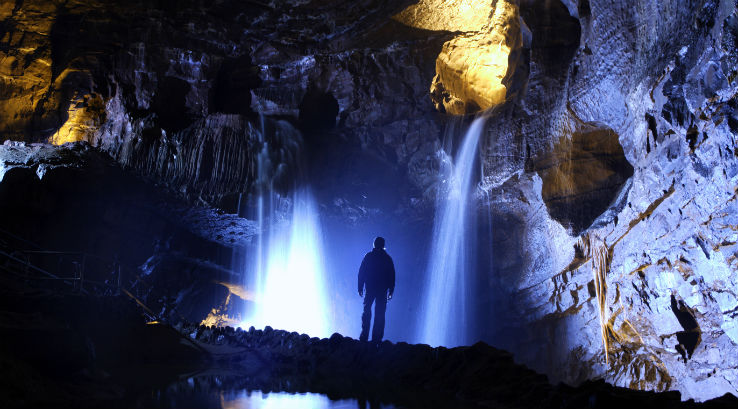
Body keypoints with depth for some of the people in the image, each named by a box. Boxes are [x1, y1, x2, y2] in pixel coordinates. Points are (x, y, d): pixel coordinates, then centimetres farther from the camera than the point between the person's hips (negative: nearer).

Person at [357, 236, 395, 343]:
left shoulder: (368, 256, 0)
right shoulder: (387, 258, 2)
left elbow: (361, 273, -1)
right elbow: (392, 276, 3)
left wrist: (360, 288, 3)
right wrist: (391, 291, 8)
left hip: (370, 289, 0)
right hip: (382, 290, 0)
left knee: (367, 312, 11)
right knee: (380, 314, 4)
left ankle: (364, 336, 2)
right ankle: (376, 339, 2)